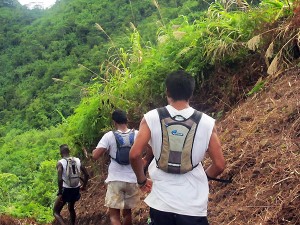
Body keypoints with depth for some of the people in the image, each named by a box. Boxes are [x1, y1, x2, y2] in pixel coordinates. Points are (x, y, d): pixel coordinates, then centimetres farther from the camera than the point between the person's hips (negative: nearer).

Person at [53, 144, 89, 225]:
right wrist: (84, 186, 18)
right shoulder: (77, 160, 0)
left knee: (56, 212, 6)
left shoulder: (60, 163, -14)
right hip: (76, 189, 5)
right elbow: (86, 174, 3)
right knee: (71, 208, 31)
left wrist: (60, 193, -15)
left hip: (66, 190, -5)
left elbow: (60, 179, -25)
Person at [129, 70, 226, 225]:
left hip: (161, 203, 1)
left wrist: (142, 180, 6)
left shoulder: (151, 118, -5)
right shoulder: (206, 122, -4)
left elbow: (134, 155, -11)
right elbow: (219, 165, -2)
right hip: (193, 205, 0)